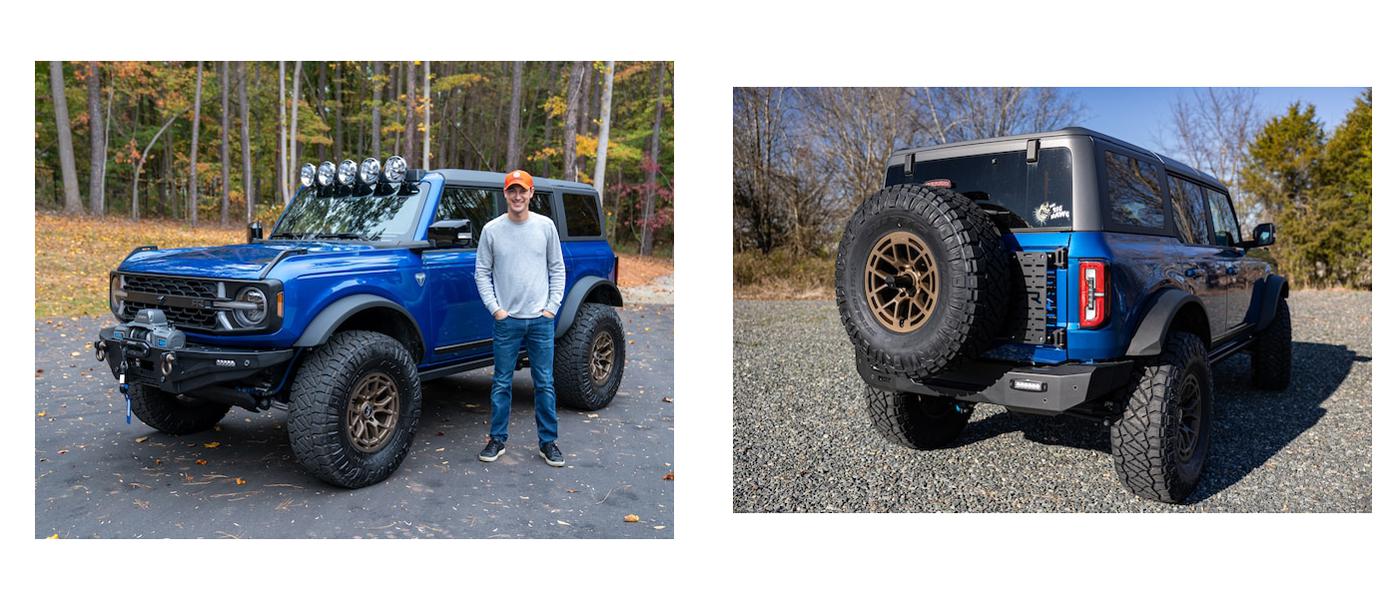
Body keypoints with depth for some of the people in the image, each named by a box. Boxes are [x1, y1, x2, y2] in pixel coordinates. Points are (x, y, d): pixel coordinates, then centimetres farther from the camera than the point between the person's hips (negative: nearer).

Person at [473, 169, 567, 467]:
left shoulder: (545, 226, 3)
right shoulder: (492, 230, 1)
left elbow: (557, 269, 7)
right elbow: (482, 272, 4)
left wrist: (552, 306, -1)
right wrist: (495, 308, -5)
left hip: (541, 319, 1)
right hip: (507, 319, 0)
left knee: (545, 383, 5)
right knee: (502, 383, 7)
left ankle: (548, 442, 16)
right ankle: (497, 439, 20)